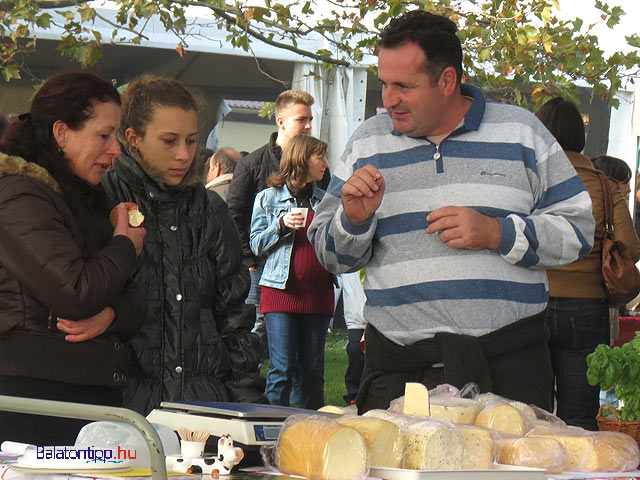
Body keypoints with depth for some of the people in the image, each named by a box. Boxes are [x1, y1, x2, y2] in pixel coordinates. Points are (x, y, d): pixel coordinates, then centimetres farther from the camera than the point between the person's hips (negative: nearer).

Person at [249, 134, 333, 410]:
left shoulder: (323, 199, 17)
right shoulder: (269, 198, 6)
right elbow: (256, 244, 2)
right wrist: (281, 224, -13)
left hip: (318, 292, 4)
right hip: (282, 291, -4)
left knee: (313, 371, 4)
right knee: (282, 369, -8)